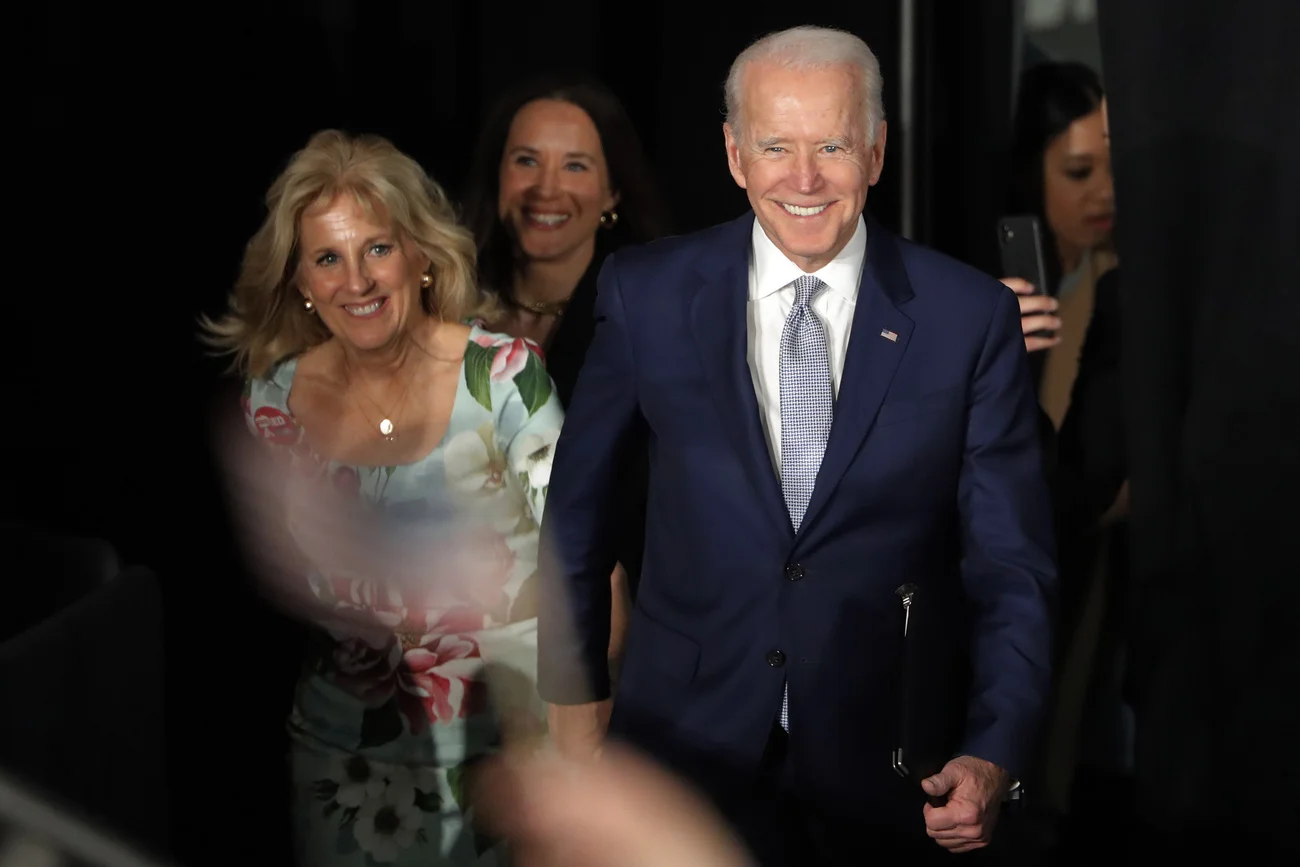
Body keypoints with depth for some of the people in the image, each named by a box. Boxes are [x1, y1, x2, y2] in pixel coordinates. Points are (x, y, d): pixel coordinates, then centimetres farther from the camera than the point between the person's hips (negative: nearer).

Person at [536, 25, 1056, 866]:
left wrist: (993, 758, -17)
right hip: (686, 747, 0)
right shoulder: (648, 293, -5)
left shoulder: (972, 316, -7)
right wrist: (574, 699, 11)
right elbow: (579, 505, 8)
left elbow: (1011, 567, -5)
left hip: (883, 761, 0)